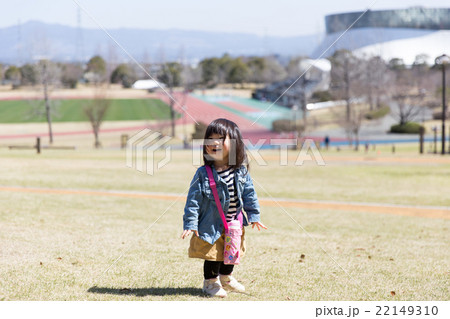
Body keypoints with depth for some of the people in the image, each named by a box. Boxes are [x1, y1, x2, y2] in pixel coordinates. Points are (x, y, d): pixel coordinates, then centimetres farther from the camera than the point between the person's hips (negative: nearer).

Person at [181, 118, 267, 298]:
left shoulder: (241, 171, -4)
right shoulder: (203, 174, -15)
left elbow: (249, 193, 7)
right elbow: (193, 200, -13)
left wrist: (254, 216, 8)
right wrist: (190, 224, -17)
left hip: (234, 224, 5)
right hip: (212, 225, -4)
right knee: (213, 254, 3)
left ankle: (226, 278, 43)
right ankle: (210, 282, 26)